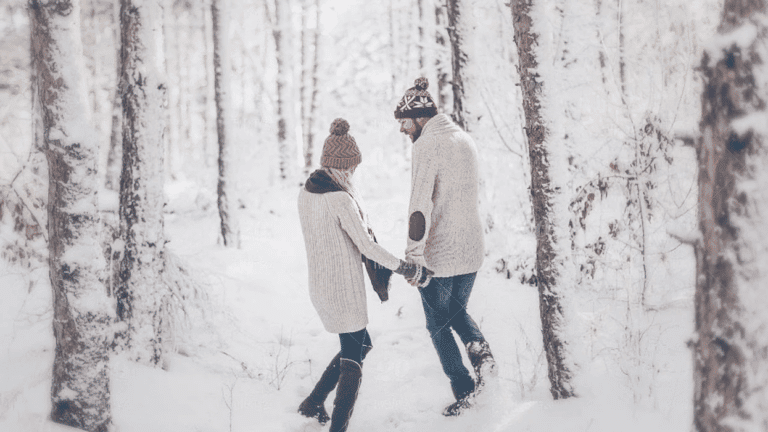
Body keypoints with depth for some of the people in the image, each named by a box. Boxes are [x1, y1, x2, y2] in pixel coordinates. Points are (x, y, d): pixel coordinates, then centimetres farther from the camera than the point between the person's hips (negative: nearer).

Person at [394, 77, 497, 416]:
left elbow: (420, 204, -24)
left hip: (438, 254, -7)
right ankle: (480, 351, 0)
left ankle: (463, 391, 12)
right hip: (471, 250, 8)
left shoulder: (427, 144, -16)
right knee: (457, 310, 25)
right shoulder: (465, 139, 10)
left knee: (438, 324, 9)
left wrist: (413, 255, -22)